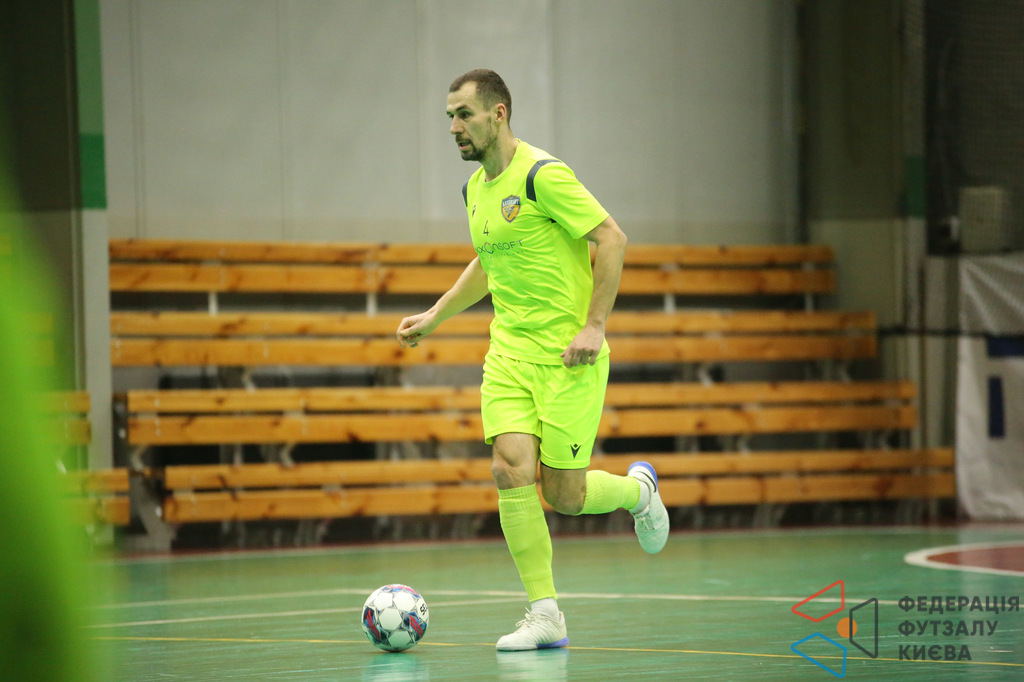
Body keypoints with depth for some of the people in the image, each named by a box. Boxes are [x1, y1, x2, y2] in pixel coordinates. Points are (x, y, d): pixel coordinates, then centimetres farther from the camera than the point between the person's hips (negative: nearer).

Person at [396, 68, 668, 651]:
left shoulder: (542, 175, -14)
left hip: (567, 355, -6)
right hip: (509, 350, 7)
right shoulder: (476, 189, 11)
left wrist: (594, 325, -19)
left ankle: (637, 489, 31)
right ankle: (546, 615, -7)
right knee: (512, 470, -11)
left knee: (564, 495, -3)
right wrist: (434, 317, 25)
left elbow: (612, 239, -16)